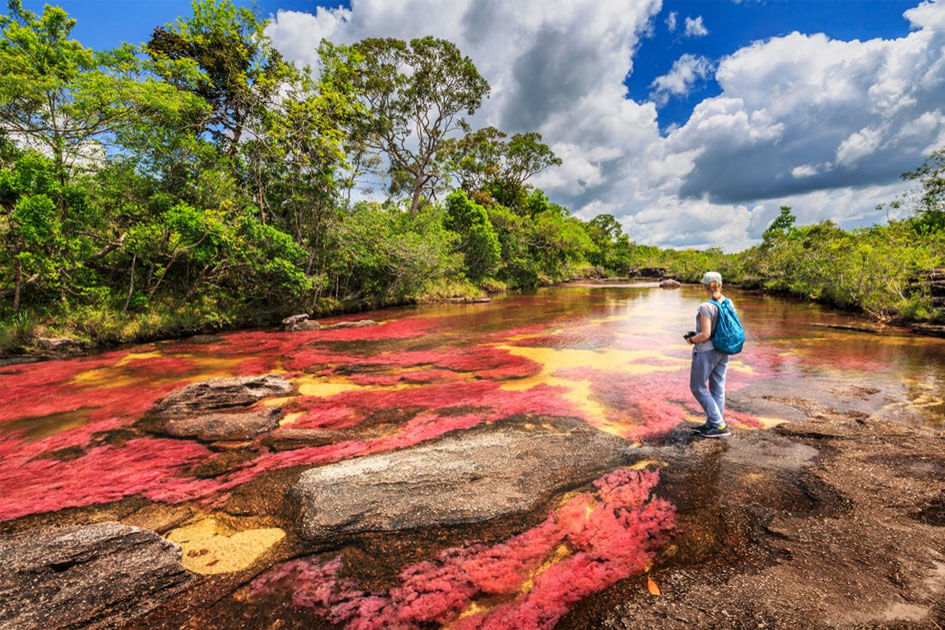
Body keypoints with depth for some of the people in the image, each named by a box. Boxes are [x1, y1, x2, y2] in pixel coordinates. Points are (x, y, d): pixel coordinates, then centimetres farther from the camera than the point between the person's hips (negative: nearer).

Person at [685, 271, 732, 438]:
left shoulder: (705, 307, -21)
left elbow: (705, 334, -24)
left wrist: (691, 339, -4)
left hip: (706, 351, -8)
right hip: (722, 350, 8)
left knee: (698, 388, 5)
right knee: (717, 387, 13)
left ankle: (719, 425, 6)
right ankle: (712, 424, 23)